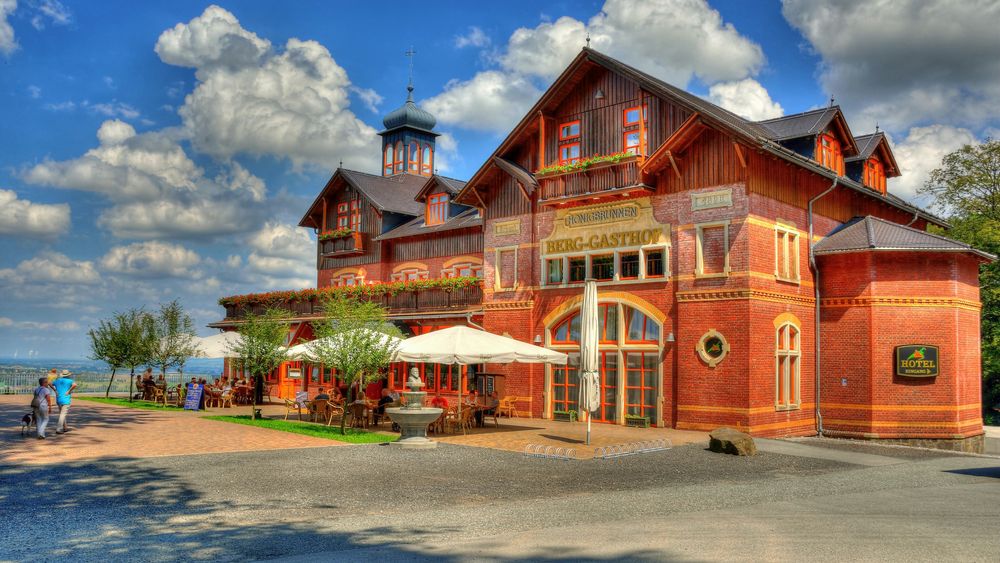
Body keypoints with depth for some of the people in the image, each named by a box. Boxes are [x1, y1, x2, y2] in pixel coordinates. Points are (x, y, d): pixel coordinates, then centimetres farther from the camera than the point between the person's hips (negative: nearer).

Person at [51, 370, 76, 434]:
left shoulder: (58, 380, 11)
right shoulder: (69, 381, -8)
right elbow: (75, 385, -27)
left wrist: (55, 390, 14)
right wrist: (69, 391, -15)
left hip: (58, 399, 7)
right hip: (66, 400, -7)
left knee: (62, 414, 19)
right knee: (63, 414, -7)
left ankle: (64, 428, 28)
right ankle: (58, 429, -13)